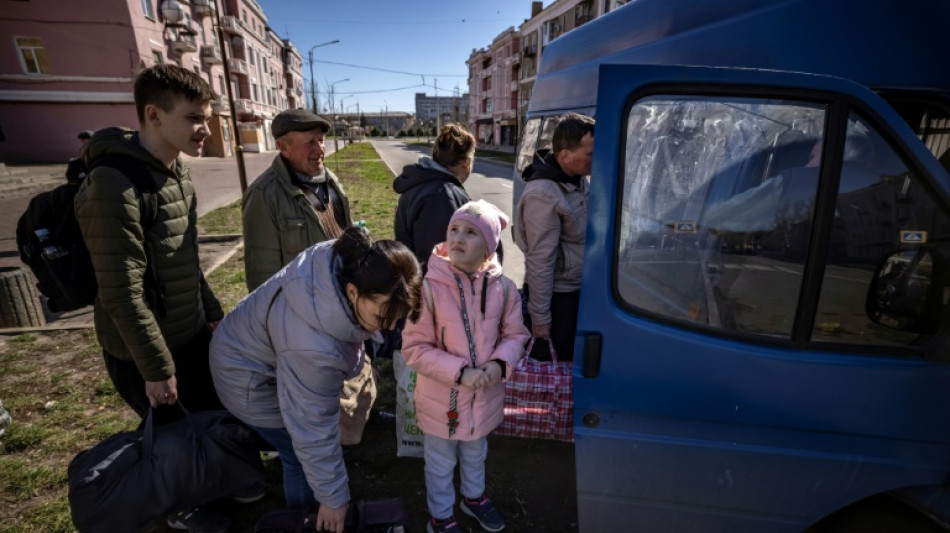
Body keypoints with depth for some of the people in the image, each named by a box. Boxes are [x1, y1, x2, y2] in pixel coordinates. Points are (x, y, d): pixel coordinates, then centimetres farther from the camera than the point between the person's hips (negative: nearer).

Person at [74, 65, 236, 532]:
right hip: (144, 350, -7)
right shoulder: (114, 186, -25)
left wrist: (214, 312, 15)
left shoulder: (177, 174, 2)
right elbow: (122, 293, -23)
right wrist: (156, 368, -17)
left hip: (193, 334, 8)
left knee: (216, 414, 22)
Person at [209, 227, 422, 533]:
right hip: (250, 378, -8)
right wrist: (332, 497, -18)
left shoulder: (351, 262, -26)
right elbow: (313, 429, -31)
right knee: (302, 455, 4)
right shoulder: (314, 347, -45)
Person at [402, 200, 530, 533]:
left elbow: (515, 334, -1)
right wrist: (460, 372, -27)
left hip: (486, 396, 4)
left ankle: (473, 497, 61)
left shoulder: (503, 287, -14)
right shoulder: (430, 288, -25)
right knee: (441, 465, 22)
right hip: (442, 400, -3)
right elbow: (414, 349, -20)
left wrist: (500, 364, -19)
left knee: (475, 456, 31)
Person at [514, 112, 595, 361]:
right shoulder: (544, 196, -26)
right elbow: (540, 262, -24)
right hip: (557, 295, -8)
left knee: (576, 361, 24)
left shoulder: (581, 179, 2)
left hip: (579, 289, 8)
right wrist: (540, 317, -19)